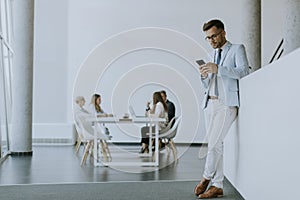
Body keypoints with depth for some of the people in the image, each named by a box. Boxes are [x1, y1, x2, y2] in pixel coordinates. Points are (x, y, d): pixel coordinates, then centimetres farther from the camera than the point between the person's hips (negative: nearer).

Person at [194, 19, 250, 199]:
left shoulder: (237, 49, 3)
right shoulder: (214, 54, 23)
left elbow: (244, 71, -14)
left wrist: (218, 69, -22)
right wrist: (204, 75, -1)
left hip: (227, 103, -7)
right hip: (211, 103, 7)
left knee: (213, 143, -13)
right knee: (216, 145, 5)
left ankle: (207, 177, 5)